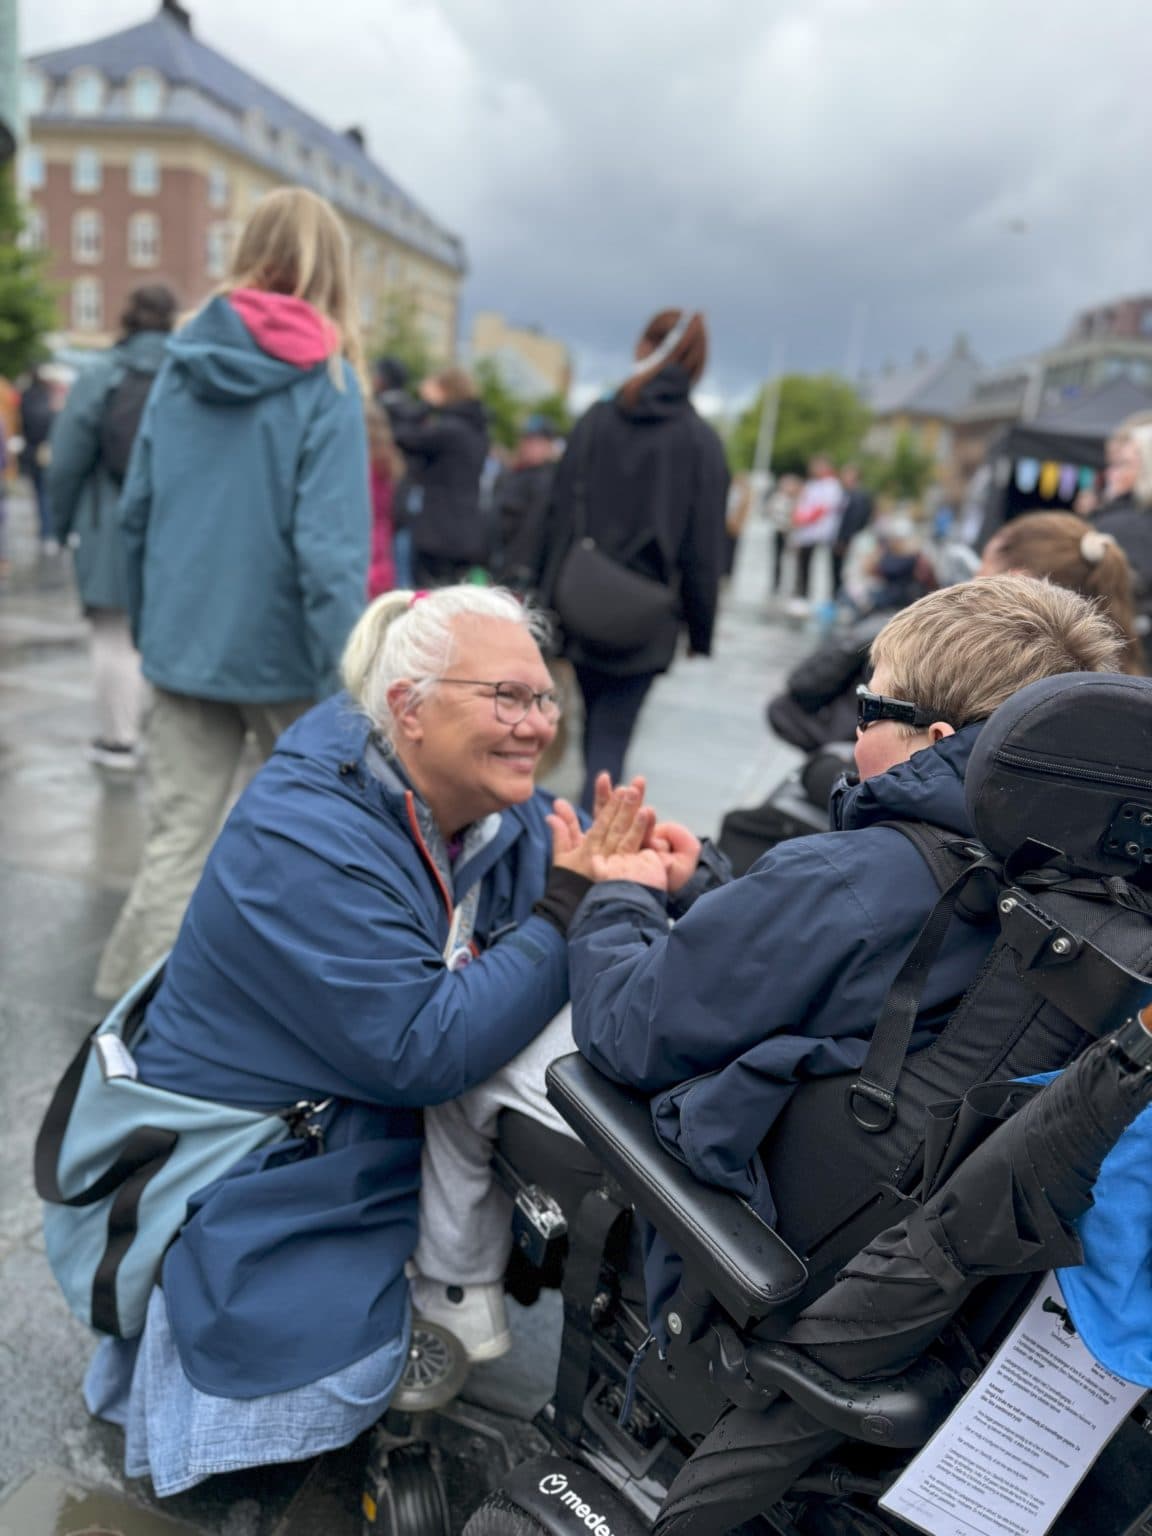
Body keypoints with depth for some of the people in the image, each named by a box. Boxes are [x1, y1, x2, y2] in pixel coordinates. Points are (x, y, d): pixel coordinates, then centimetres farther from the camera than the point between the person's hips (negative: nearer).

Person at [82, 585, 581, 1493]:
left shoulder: (498, 808, -5)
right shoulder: (305, 842, -29)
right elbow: (420, 1051, -33)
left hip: (383, 1130, 8)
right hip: (258, 1172, -7)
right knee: (332, 1387, -12)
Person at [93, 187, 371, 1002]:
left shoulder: (181, 363, 5)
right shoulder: (324, 380, -11)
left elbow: (136, 511, 9)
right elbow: (329, 549, -19)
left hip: (184, 644, 4)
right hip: (283, 652, -4)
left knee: (177, 838, 8)